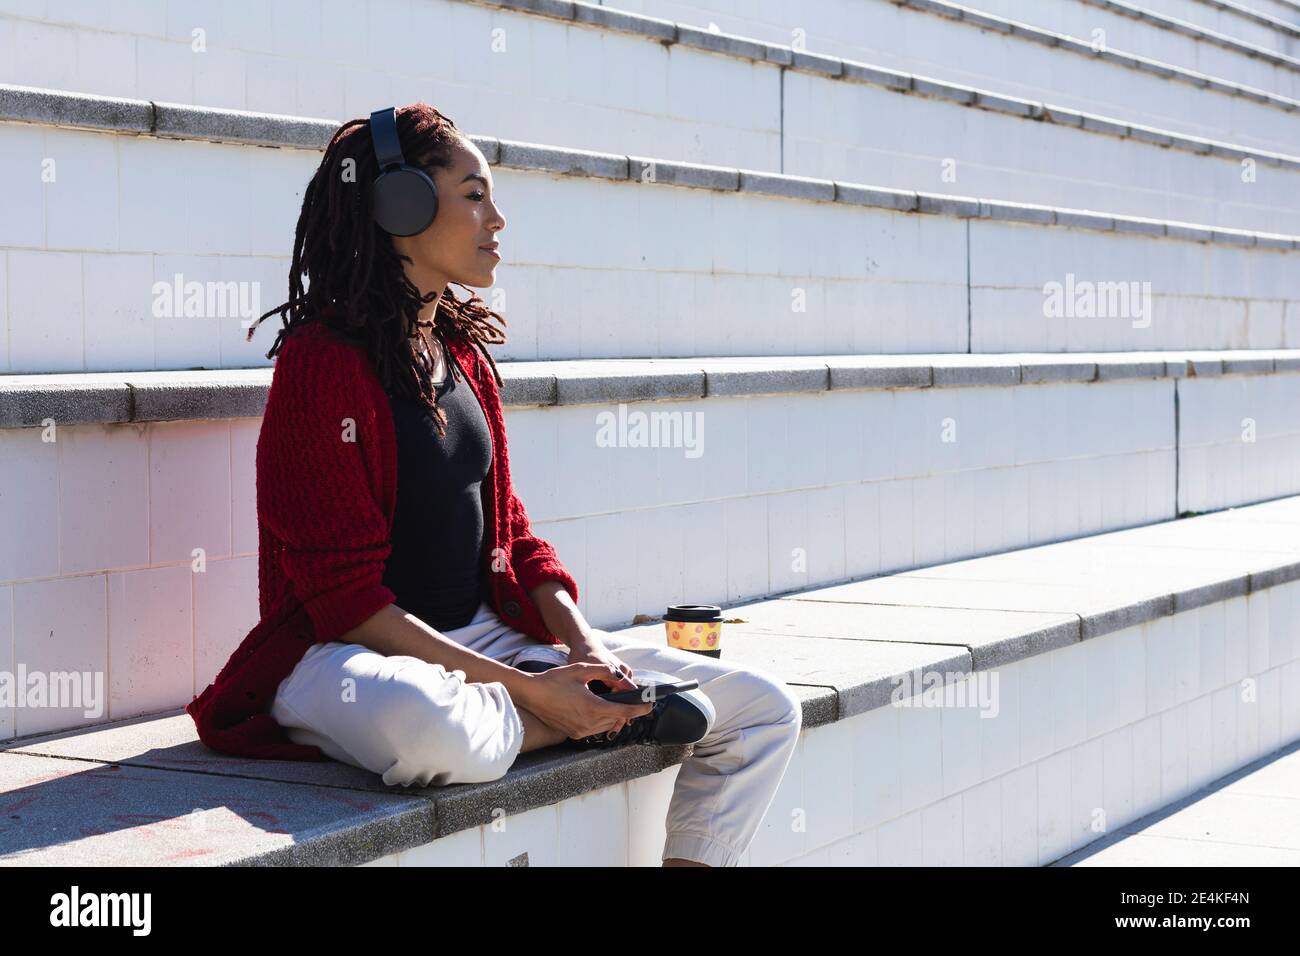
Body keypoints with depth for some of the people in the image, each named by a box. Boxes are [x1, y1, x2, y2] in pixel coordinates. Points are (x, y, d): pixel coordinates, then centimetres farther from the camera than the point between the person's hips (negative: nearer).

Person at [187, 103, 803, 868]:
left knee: (765, 711, -2)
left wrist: (585, 646, -6)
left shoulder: (466, 354, 13)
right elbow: (347, 596, -17)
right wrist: (526, 688, -22)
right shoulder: (326, 361, -13)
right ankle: (604, 719, -14)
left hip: (487, 636, 7)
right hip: (347, 654, -7)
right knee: (437, 731, -45)